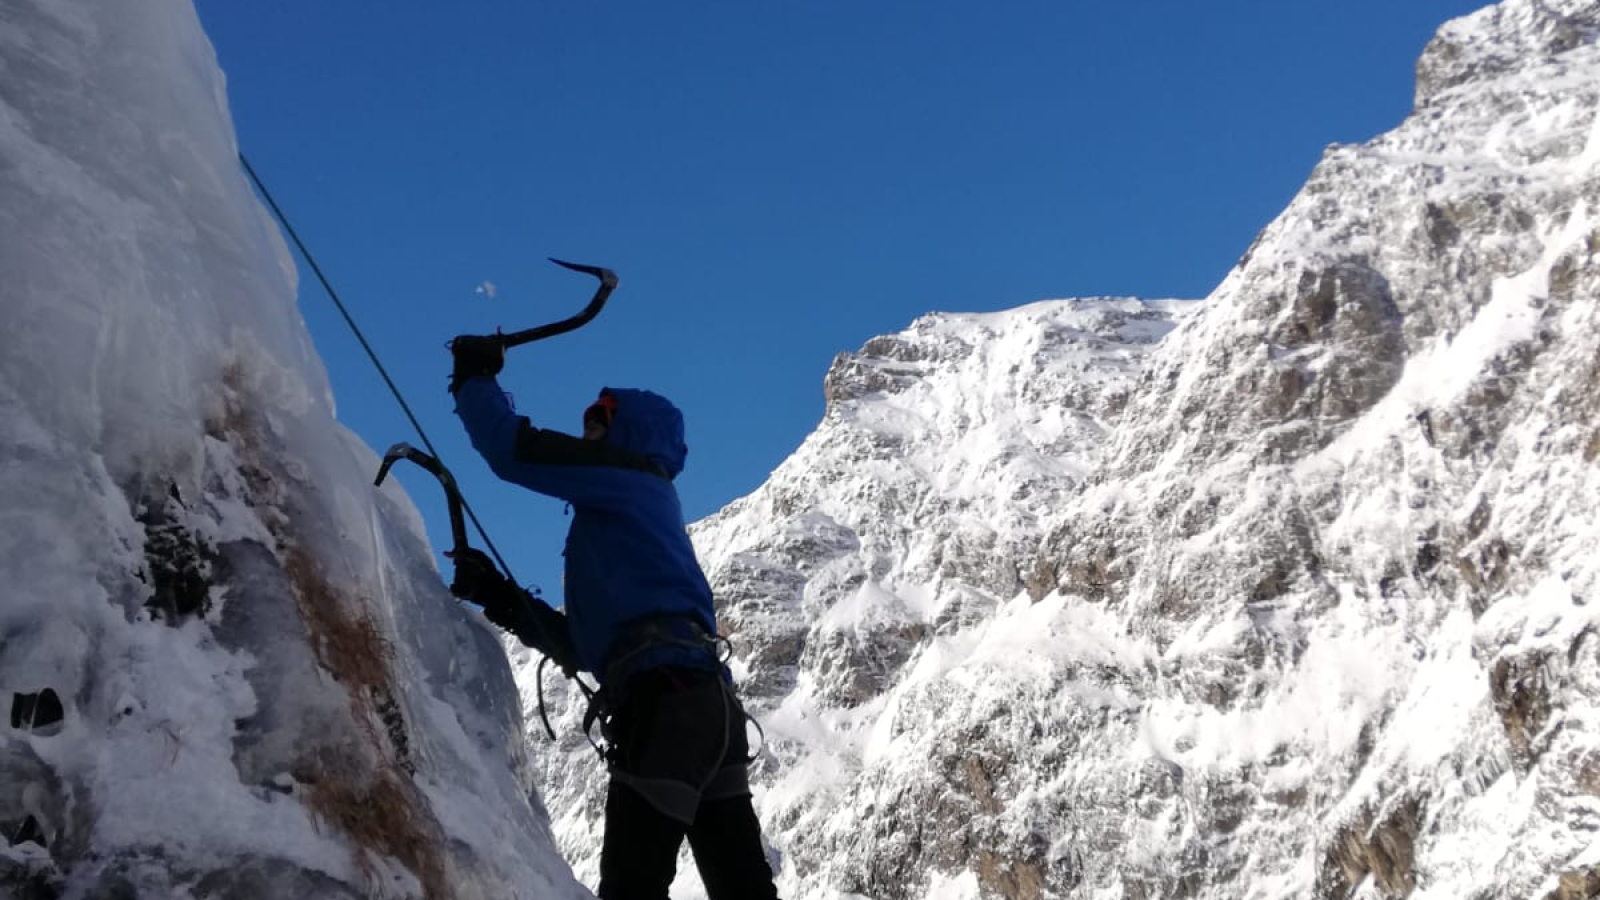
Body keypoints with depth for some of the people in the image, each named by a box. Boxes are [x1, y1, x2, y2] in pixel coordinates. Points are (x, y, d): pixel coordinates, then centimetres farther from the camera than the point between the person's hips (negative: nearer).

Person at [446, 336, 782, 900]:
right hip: (707, 704, 10)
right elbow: (587, 644, 31)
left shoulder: (628, 476, 8)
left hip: (668, 702, -10)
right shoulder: (626, 514, 33)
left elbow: (513, 450, -3)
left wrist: (474, 378, 15)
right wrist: (502, 600, 24)